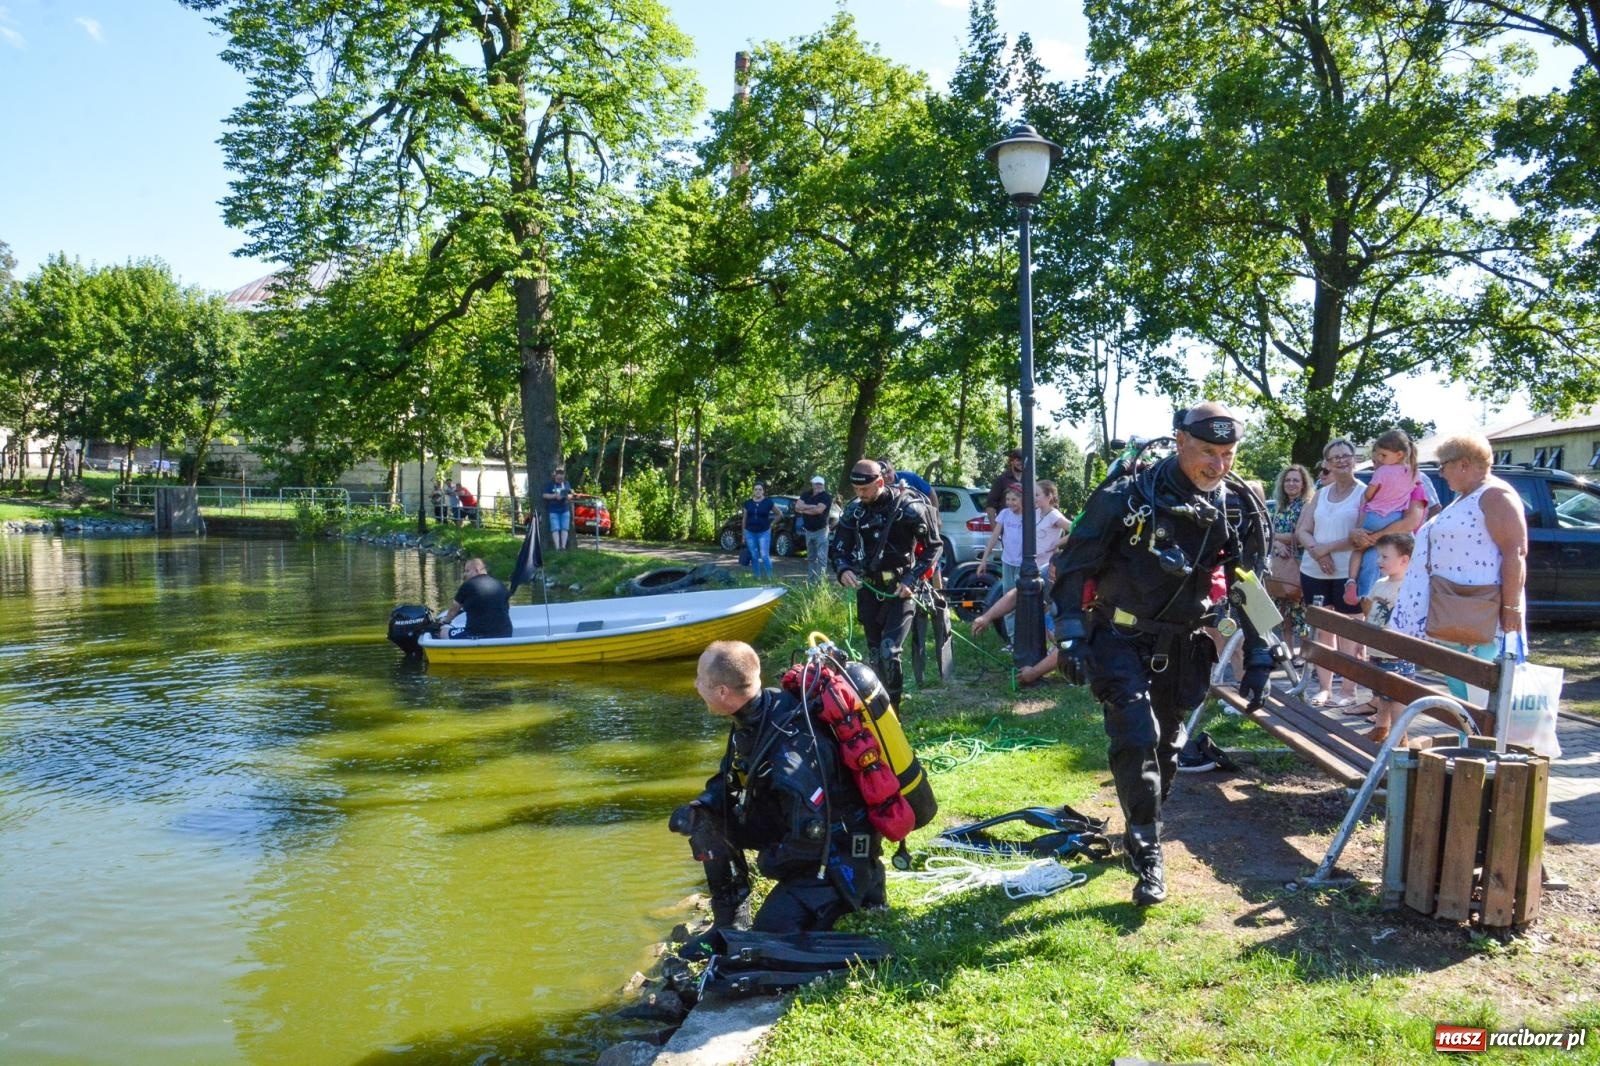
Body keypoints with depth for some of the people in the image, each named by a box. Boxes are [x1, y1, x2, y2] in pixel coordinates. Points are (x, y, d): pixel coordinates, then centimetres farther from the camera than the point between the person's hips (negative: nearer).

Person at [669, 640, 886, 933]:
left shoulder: (790, 756, -36)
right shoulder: (754, 717, -8)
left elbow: (811, 837, -31)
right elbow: (732, 777, 10)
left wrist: (770, 862, -12)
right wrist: (698, 807, -8)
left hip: (838, 851, -8)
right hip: (794, 822, 8)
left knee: (772, 929, -16)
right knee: (706, 821, -2)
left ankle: (862, 886, 6)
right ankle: (729, 922, 12)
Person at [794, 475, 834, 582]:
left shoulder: (826, 496, -8)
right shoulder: (806, 495, 8)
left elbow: (819, 510, -21)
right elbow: (797, 507, -5)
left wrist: (804, 509, -7)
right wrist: (813, 506, -15)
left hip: (821, 530, -6)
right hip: (808, 530, 6)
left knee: (821, 557, -11)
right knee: (810, 557, 12)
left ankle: (820, 580, -16)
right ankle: (810, 579, 18)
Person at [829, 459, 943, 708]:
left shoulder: (908, 507, -13)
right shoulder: (854, 510, 1)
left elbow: (934, 545, -6)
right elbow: (837, 546, 8)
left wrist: (912, 579, -15)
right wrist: (843, 570, -14)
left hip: (900, 590, -5)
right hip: (869, 589, 5)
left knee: (889, 651, -16)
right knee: (875, 652, 11)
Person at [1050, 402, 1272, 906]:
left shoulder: (1243, 508, -5)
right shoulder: (1129, 496, -18)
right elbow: (1074, 565, -12)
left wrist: (1257, 658, 5)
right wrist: (1071, 636, -17)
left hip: (1184, 649, 5)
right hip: (1121, 641, -4)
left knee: (1166, 745, 16)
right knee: (1136, 740, -15)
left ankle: (1140, 830, 39)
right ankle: (1147, 855, -2)